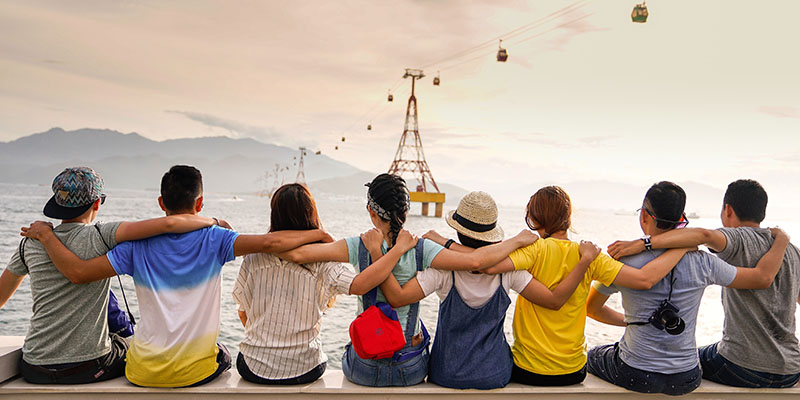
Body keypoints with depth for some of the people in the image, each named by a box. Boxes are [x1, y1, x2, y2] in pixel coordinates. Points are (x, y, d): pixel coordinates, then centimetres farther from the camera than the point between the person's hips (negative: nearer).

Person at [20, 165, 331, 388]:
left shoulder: (138, 245, -8)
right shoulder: (213, 239, -13)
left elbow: (77, 272, -9)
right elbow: (268, 243, -25)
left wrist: (44, 234, 5)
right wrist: (317, 234, -12)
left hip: (144, 372, 2)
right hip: (195, 371, -1)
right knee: (223, 356, 34)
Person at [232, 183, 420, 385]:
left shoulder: (254, 258, -9)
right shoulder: (321, 261, -17)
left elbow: (243, 313, 2)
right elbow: (358, 285, -33)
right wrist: (399, 247, -23)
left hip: (254, 368, 1)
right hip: (303, 370, -1)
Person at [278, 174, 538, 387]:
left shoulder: (359, 247, -17)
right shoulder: (421, 249, -17)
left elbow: (297, 254, -26)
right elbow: (474, 261, -27)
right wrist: (517, 240, -13)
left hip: (365, 369, -1)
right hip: (411, 370, 1)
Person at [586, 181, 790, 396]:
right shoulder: (702, 262, -12)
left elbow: (591, 308, -3)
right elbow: (763, 277, 1)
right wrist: (781, 240, 18)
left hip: (635, 377, -3)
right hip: (686, 380, 3)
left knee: (593, 356, 30)